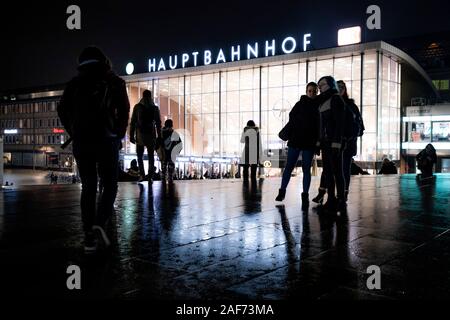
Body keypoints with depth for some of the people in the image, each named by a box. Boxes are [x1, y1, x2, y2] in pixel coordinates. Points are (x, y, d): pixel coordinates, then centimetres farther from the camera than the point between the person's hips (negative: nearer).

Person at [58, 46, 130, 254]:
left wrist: (74, 134, 10)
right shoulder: (113, 81, 6)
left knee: (88, 188, 9)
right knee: (110, 185, 8)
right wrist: (119, 135, 3)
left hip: (81, 142, 3)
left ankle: (89, 239, 5)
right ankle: (99, 222, -17)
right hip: (106, 140, -3)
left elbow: (62, 110, 4)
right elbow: (124, 109, -6)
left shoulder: (75, 83, 13)